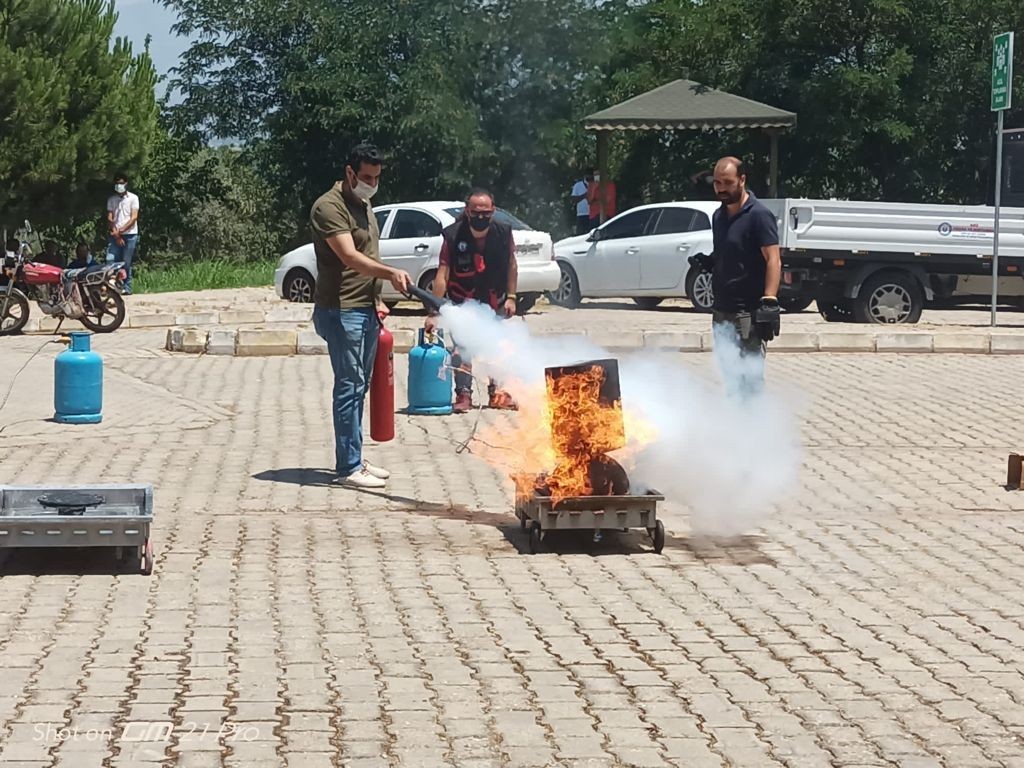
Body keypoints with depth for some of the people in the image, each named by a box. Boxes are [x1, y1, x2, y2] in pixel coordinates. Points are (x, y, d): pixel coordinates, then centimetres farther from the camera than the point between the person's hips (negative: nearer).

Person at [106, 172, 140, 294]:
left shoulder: (133, 198, 3)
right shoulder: (111, 199, 12)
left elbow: (134, 217, -4)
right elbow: (109, 218, 6)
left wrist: (121, 230, -12)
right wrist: (116, 234, -7)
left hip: (130, 235, -3)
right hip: (115, 235, 3)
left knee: (126, 263, -2)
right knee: (110, 261, -9)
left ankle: (127, 288, 2)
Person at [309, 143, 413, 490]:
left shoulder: (364, 205, 17)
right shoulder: (329, 207, -14)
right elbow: (350, 257, -26)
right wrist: (391, 273, -39)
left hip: (365, 310, 9)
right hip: (341, 310, -9)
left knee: (359, 386, 12)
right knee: (349, 386, -10)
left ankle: (354, 460, 19)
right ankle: (348, 468, -8)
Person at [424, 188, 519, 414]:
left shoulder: (503, 232, -14)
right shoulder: (453, 236, -23)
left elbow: (511, 265, 1)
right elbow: (442, 275, -25)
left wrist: (511, 297, -3)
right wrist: (434, 313, -29)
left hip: (494, 302, 3)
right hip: (463, 303, -3)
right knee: (462, 347, -10)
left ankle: (497, 392, 21)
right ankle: (463, 394, 0)